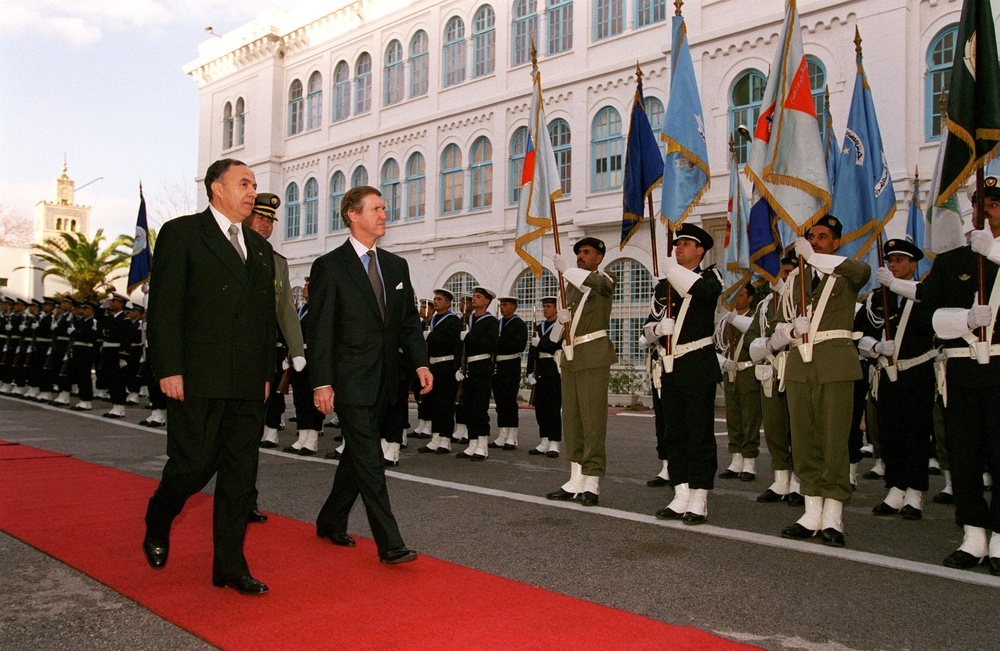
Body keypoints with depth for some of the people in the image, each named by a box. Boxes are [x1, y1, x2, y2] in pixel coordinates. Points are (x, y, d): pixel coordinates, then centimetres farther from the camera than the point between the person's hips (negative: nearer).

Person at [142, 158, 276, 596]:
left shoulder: (260, 248, 18)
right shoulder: (181, 233, 0)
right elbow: (163, 307, -6)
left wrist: (267, 374, 14)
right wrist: (168, 369, -13)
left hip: (248, 383, 6)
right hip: (197, 379, -5)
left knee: (241, 473, 5)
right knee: (194, 463, 0)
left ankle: (230, 565, 14)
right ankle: (157, 527, 31)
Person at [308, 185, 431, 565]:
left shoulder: (396, 266, 13)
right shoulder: (329, 266, -5)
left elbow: (409, 321, 14)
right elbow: (320, 330, -8)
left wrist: (420, 363, 1)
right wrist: (322, 382, -14)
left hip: (384, 380, 6)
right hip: (351, 380, -6)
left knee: (357, 454, 16)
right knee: (368, 459, -8)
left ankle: (331, 522, 32)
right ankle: (389, 543, -6)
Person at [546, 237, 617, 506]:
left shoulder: (604, 280, 0)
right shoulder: (572, 285, 20)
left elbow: (592, 281, -28)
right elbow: (558, 332, 21)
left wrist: (567, 267, -19)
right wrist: (561, 319, -1)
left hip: (593, 356, -7)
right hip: (570, 356, 8)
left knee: (593, 418, -8)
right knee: (571, 418, 7)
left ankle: (592, 483, -5)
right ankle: (576, 480, 12)